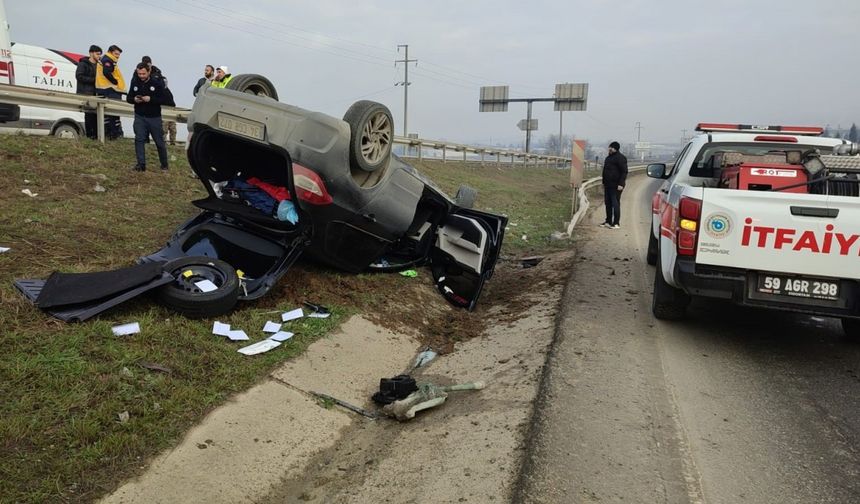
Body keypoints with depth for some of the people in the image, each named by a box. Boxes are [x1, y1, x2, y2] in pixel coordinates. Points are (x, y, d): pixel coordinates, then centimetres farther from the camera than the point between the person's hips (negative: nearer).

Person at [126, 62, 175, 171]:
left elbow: (167, 99, -15)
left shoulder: (157, 83, -9)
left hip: (154, 117, -3)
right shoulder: (135, 83, 3)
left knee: (159, 141, 6)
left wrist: (151, 99, -23)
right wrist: (134, 99, -11)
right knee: (139, 139, -8)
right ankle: (141, 164, -4)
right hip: (139, 116, 3)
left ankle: (164, 165, 22)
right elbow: (128, 98, 12)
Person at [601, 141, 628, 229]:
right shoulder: (608, 157, 18)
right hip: (608, 185, 9)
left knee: (615, 203, -7)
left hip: (616, 185, -9)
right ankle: (608, 221, 20)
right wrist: (604, 182, 22)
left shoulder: (620, 158, -10)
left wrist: (621, 184, -21)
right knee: (608, 203, 11)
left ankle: (616, 223, -3)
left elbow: (624, 172, -15)